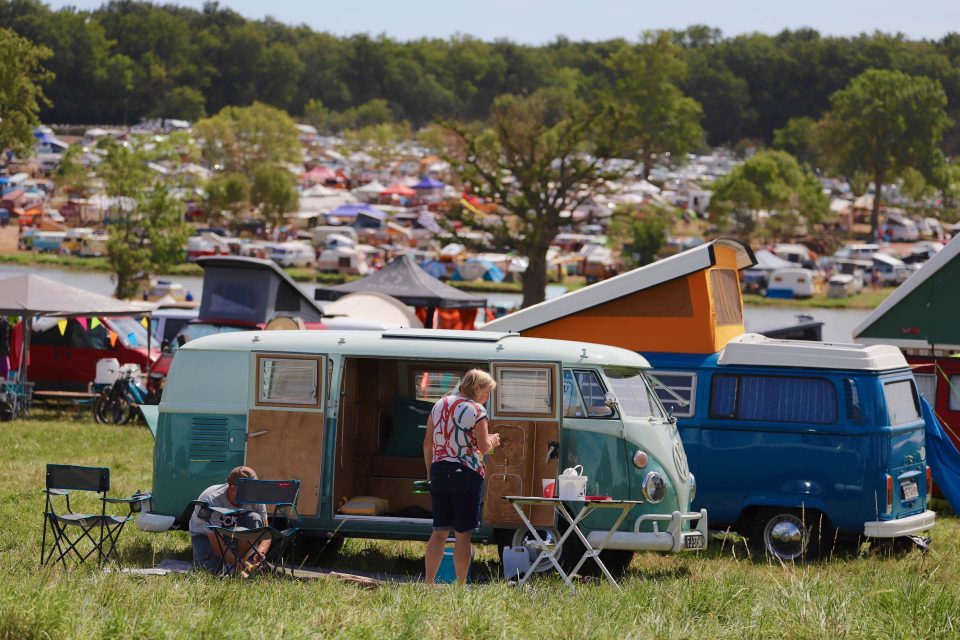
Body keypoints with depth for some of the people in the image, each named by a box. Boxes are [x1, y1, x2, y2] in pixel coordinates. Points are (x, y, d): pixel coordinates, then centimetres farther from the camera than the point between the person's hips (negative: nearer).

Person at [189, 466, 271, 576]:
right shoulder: (212, 501, -35)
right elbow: (217, 544, -36)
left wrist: (260, 553, -38)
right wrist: (240, 567, -45)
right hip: (205, 535, -3)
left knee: (254, 519, -28)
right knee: (214, 569, -32)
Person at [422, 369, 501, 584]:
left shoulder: (440, 405, 9)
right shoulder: (476, 410, -9)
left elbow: (427, 443, 10)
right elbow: (484, 447, -14)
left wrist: (430, 471, 19)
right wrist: (492, 441, 8)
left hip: (440, 471, 5)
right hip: (466, 475, -5)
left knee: (440, 532, 11)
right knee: (463, 534, 0)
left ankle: (428, 584, 7)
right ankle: (461, 586, 0)